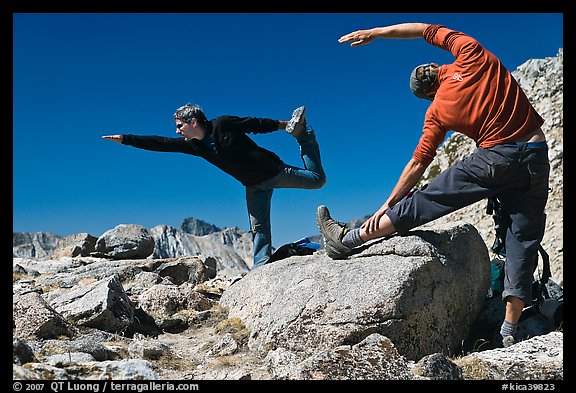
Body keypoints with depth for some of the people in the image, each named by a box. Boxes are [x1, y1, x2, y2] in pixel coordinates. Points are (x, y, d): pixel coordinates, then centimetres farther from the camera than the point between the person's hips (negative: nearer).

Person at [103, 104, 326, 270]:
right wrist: (125, 139, -3)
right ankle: (260, 267, 5)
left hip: (274, 170, -4)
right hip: (255, 186, 4)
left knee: (317, 179, 3)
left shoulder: (223, 124, -18)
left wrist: (282, 125, -4)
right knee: (258, 228, -2)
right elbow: (159, 144, -1)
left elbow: (255, 124, -10)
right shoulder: (192, 145, -2)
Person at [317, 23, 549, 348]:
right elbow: (429, 30, 13)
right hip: (536, 157, 3)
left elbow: (418, 164, 1)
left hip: (495, 157, -2)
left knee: (426, 200, 4)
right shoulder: (472, 57, 1)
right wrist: (376, 33, 19)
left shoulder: (437, 112, 1)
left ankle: (347, 239, 11)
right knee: (524, 238, 6)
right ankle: (510, 331, 7)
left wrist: (388, 204, 9)